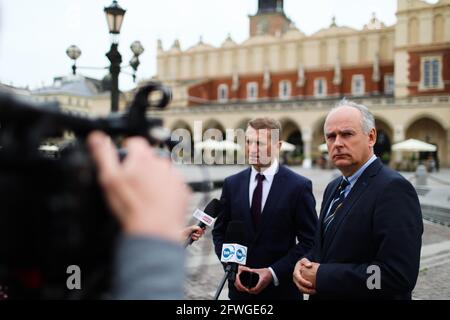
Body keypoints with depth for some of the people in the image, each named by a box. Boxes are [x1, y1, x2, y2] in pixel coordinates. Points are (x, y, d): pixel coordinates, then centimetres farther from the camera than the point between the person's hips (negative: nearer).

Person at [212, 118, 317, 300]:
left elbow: (310, 241, -9)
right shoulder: (232, 184, 2)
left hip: (281, 288, -2)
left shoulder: (299, 186, -9)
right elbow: (219, 232, 7)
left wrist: (274, 272, -16)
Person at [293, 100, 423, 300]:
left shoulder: (393, 188, -21)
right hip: (323, 294, 7)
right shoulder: (334, 188, 6)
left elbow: (399, 274, -29)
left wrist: (322, 276, -23)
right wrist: (305, 264, -8)